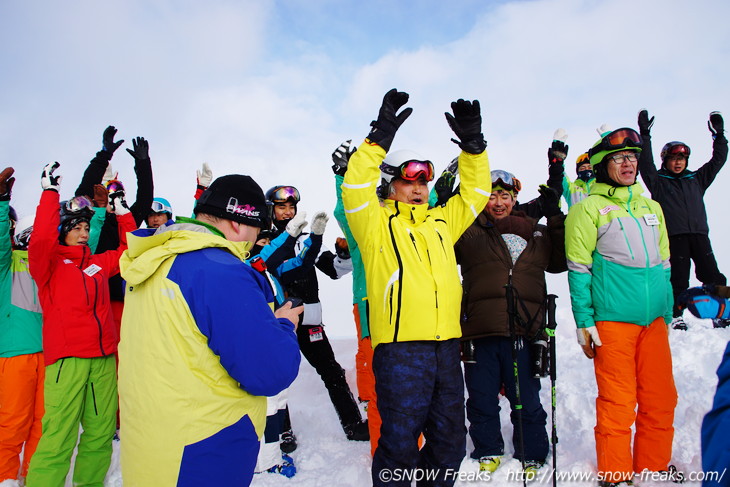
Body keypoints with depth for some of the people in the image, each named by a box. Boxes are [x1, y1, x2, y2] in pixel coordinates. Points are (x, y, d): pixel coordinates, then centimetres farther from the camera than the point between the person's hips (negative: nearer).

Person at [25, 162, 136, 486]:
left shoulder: (98, 263, 16)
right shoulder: (49, 262, 2)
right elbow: (41, 238, -16)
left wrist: (121, 212, 16)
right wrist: (51, 191, -14)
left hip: (103, 356, 5)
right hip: (67, 357, -5)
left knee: (101, 432, 9)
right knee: (59, 437, -8)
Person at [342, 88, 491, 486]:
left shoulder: (441, 222, 18)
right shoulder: (377, 224, 2)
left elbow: (475, 192, 19)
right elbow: (356, 188, -14)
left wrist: (472, 144, 6)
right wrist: (380, 137, -20)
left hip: (446, 345, 6)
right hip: (400, 348, -6)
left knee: (449, 441, 17)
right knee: (400, 443, 3)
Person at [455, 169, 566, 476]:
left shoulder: (537, 234, 14)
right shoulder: (470, 232, 6)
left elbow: (560, 262, 16)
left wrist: (557, 219, 7)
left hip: (524, 333, 1)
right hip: (480, 334, -1)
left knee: (527, 400, 11)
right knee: (482, 399, 11)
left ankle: (532, 457, 31)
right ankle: (488, 452, 32)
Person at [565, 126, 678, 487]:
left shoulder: (651, 207, 18)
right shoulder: (588, 208, 0)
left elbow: (663, 265, 21)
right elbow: (578, 269, -5)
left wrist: (668, 313, 17)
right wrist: (583, 321, -9)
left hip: (654, 320, 6)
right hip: (612, 320, -5)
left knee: (660, 400, 10)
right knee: (617, 403, 1)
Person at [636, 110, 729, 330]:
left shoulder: (696, 179, 21)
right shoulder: (658, 181, 10)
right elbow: (645, 162, -1)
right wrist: (645, 135, -6)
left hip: (699, 233, 3)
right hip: (674, 236, -3)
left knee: (711, 274, -3)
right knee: (678, 278, -3)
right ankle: (676, 315, 5)